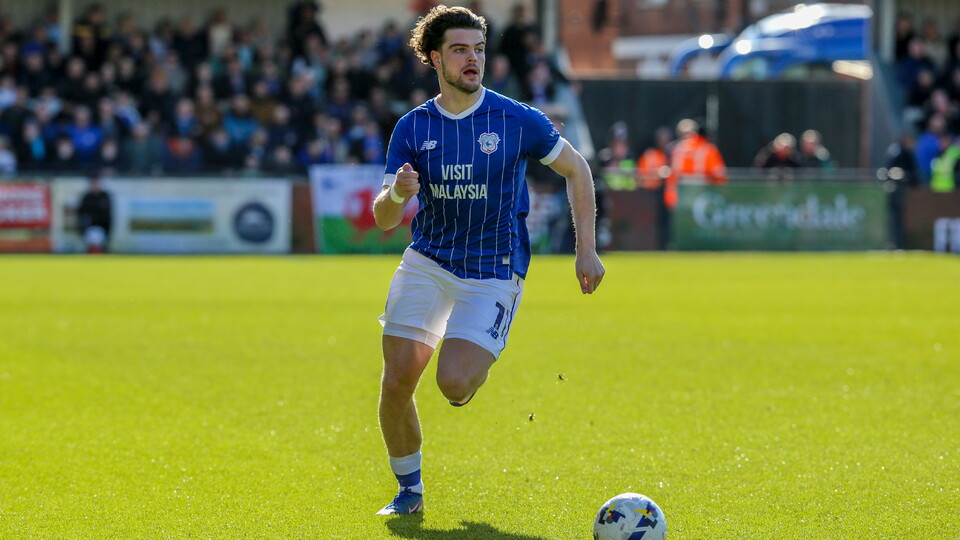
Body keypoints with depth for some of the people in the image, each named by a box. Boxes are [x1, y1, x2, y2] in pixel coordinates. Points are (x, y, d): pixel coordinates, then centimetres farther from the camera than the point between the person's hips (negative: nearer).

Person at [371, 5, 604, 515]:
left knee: (453, 384, -20)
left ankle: (480, 363, 19)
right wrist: (398, 194, -28)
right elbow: (383, 220, -4)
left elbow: (577, 170, 6)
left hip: (493, 270, -3)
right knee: (396, 382, -5)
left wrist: (586, 249, 0)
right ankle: (408, 489, 17)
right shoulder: (413, 128, -2)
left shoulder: (518, 120, -8)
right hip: (426, 262, 3)